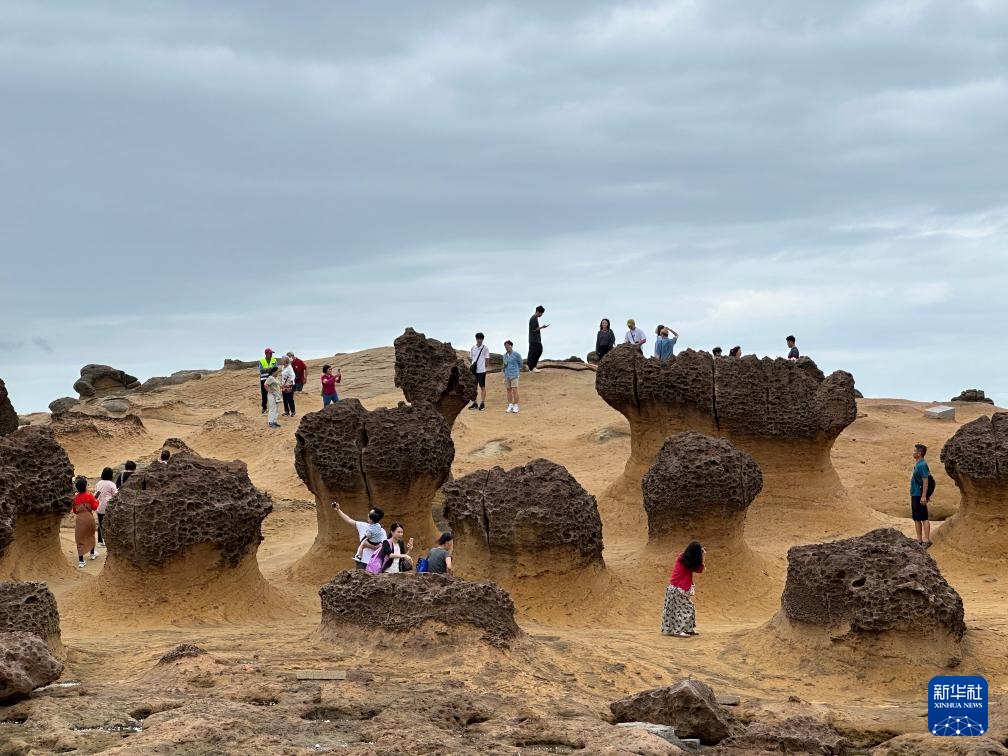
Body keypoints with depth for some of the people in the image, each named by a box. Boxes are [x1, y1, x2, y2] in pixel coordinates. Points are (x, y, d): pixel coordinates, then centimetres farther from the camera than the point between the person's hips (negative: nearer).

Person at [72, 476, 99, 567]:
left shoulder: (75, 497, 0)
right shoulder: (89, 495, -8)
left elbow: (74, 511, 8)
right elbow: (94, 507, -6)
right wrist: (96, 501, 11)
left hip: (80, 519, 0)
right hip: (89, 518, 0)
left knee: (80, 539, -1)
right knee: (90, 535, 24)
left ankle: (81, 561, -9)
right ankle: (92, 554, 42)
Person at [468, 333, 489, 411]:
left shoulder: (485, 348, -2)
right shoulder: (472, 348, 8)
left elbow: (486, 360, 0)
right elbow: (470, 358, 15)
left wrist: (484, 367, -4)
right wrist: (473, 363, -1)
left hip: (482, 370, -4)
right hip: (474, 370, 4)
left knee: (482, 387, 2)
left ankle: (482, 403, 5)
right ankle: (474, 403, 13)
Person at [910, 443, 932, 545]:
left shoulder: (922, 465, -16)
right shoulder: (917, 464, 14)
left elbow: (925, 481, -20)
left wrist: (924, 496, -23)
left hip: (920, 496, -10)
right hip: (914, 495, 10)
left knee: (923, 518, -8)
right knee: (916, 518, 13)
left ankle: (927, 540, -6)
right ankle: (919, 540, 19)